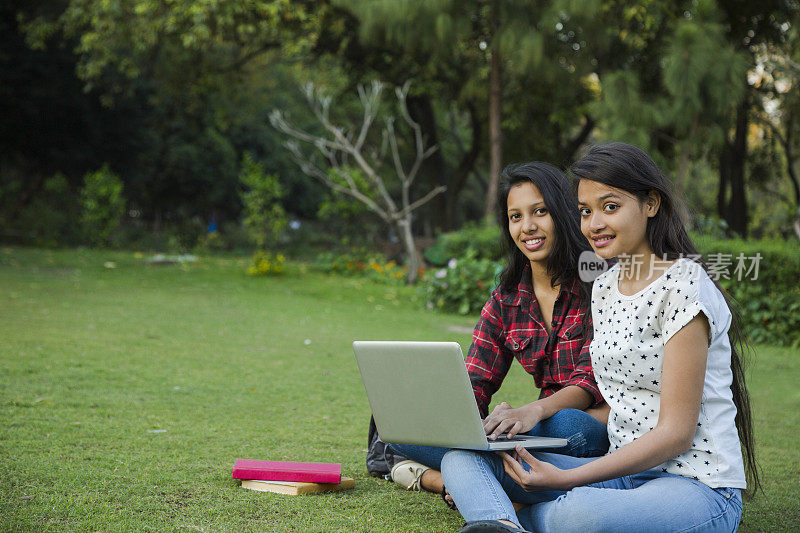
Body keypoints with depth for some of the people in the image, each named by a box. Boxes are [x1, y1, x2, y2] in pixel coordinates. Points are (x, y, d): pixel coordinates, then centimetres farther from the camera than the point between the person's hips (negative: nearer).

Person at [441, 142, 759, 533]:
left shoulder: (683, 285, -13)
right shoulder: (603, 287, 14)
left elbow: (676, 433, -16)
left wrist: (567, 479, -20)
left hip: (697, 486, -8)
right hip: (623, 469, 8)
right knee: (462, 455, -10)